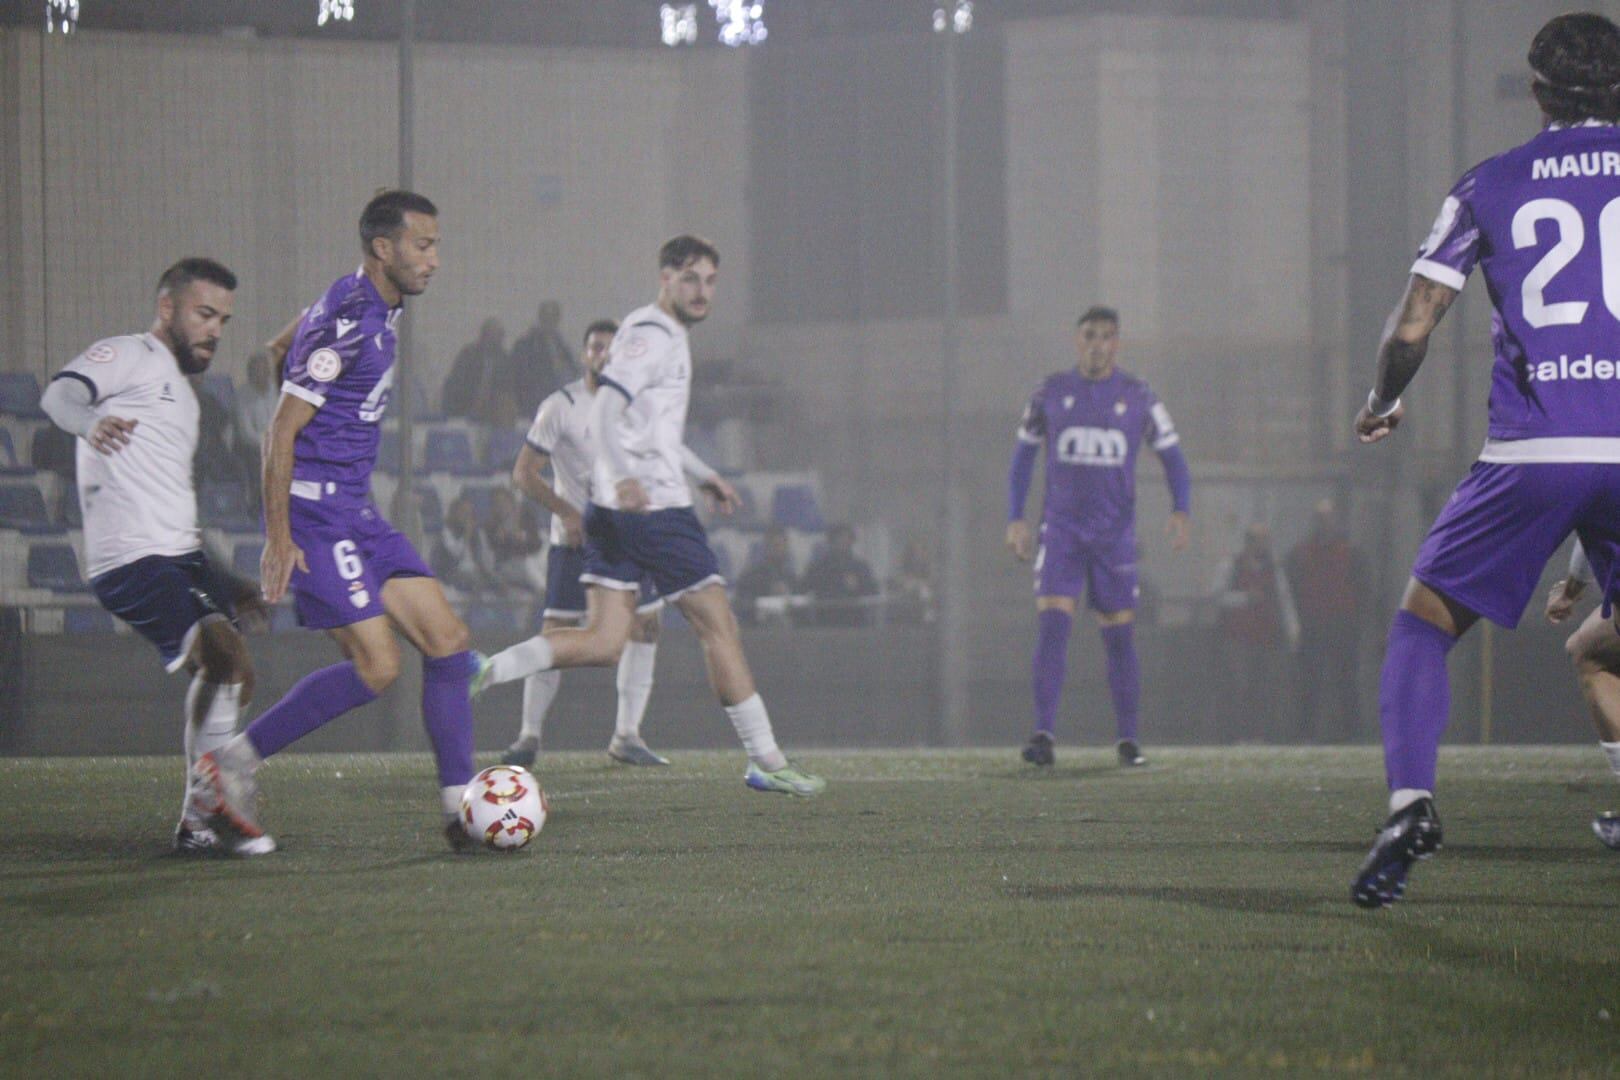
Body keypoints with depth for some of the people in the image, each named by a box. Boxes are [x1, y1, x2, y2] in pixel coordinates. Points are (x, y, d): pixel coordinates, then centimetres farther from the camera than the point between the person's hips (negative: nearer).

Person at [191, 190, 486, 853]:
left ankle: (460, 808, 4)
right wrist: (279, 537, -19)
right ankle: (236, 761, -2)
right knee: (377, 667, -14)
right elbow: (283, 429, -18)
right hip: (316, 518, -10)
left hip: (356, 515, 10)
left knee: (447, 640, 2)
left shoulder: (376, 314, 13)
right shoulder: (347, 322, -17)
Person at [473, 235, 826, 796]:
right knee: (719, 626, -2)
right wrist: (624, 477, -38)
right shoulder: (652, 334, -10)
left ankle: (487, 669, -9)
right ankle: (766, 761, 3)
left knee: (603, 643, 2)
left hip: (614, 509, 10)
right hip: (652, 506, -10)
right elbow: (606, 408, -23)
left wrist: (702, 476, 37)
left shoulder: (666, 336, 22)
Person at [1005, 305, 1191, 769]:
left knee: (1118, 634, 3)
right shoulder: (1052, 392, 5)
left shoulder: (1137, 397, 2)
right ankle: (1044, 735, -19)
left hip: (1115, 533, 0)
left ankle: (1127, 739, 11)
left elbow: (1171, 455, 5)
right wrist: (1015, 518, 3)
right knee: (1052, 625, -14)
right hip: (1061, 529, 0)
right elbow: (1024, 453, 12)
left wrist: (1182, 510, -12)